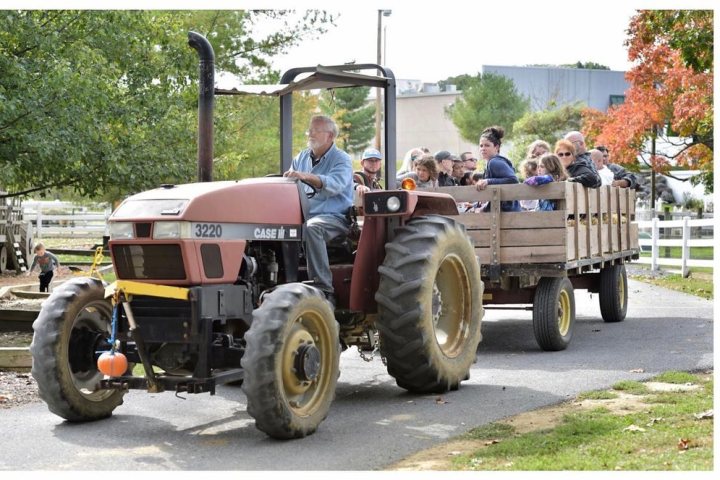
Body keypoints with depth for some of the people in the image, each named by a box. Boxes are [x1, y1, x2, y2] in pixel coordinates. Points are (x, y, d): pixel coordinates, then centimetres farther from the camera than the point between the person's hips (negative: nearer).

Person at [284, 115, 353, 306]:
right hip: (303, 216, 6)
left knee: (311, 227, -38)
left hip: (334, 217, -6)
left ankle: (324, 289, -36)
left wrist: (305, 177, -35)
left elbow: (334, 184, -20)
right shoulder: (301, 158, 21)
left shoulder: (341, 159, 1)